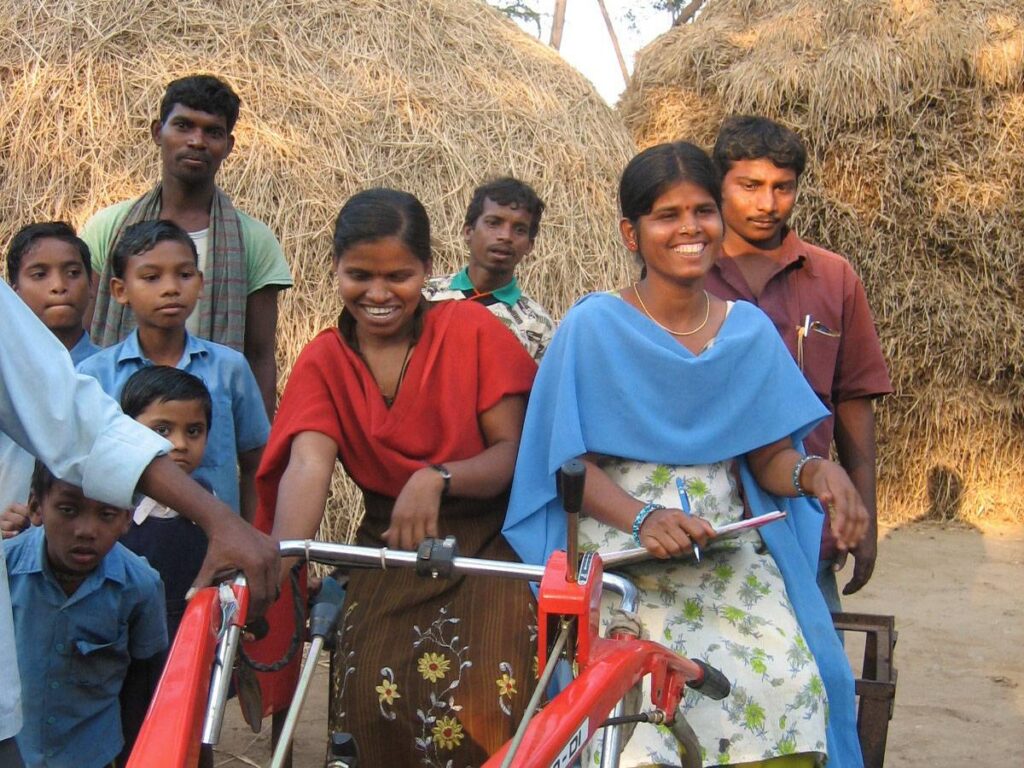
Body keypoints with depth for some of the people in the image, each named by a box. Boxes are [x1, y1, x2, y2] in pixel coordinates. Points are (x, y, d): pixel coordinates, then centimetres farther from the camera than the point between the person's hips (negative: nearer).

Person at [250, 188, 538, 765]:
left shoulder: (472, 329, -3)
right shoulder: (325, 361, 3)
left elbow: (516, 452, -7)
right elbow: (308, 466, -14)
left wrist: (437, 478, -26)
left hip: (489, 545, -2)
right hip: (390, 551, 2)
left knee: (483, 704, -23)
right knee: (375, 696, -20)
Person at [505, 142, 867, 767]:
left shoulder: (749, 329, 10)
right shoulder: (593, 326, -1)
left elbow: (768, 457, 10)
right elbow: (571, 461, -4)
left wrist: (814, 472, -12)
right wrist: (643, 519, -20)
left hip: (730, 554, 3)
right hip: (619, 551, -3)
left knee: (790, 683, -19)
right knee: (639, 700, -25)